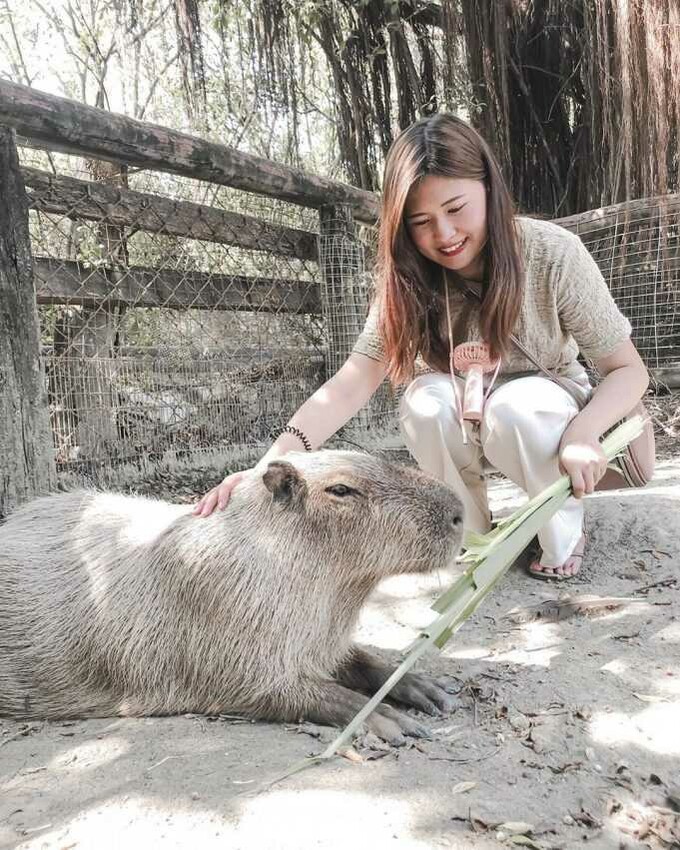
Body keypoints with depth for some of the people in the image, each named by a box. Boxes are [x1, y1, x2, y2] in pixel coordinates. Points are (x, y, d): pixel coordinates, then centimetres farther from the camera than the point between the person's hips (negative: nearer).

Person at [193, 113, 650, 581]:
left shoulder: (552, 253, -23)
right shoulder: (410, 278, -18)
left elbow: (628, 371, -18)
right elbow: (353, 382, -29)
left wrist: (584, 432, -40)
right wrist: (269, 466, -43)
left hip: (548, 419, -1)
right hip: (461, 432, 2)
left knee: (515, 405, -35)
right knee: (427, 397, -30)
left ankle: (565, 535, -7)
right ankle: (471, 536, -7)